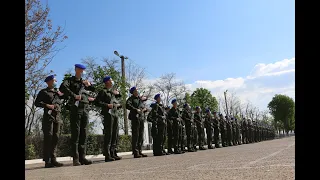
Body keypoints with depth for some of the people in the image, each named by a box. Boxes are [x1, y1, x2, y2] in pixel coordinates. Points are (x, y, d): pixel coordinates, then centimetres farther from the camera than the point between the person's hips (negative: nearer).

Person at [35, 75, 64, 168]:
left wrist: (61, 94, 11)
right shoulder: (43, 92, 7)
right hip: (48, 116, -5)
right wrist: (47, 105, -14)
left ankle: (53, 159, 7)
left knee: (55, 138, 3)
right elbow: (37, 103, 0)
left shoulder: (57, 92, 22)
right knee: (48, 137, -8)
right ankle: (47, 161, -7)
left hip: (57, 116, 5)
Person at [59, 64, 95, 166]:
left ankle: (82, 157, 7)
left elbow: (94, 89, 22)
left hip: (85, 109, 5)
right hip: (76, 108, -5)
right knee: (75, 133, -6)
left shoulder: (84, 82, 22)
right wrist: (74, 95, -17)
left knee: (84, 134, 4)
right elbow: (62, 88, -12)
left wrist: (89, 84, 3)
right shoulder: (70, 80, 6)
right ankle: (76, 159, -5)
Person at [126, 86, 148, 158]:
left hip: (142, 118, 7)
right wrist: (136, 109, -22)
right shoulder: (131, 99, 2)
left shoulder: (140, 99, 22)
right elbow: (128, 105, -17)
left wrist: (144, 109, 4)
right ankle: (135, 153, -5)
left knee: (141, 136, 8)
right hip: (135, 118, -7)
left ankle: (140, 151, 14)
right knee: (135, 135, -7)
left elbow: (144, 107, 27)